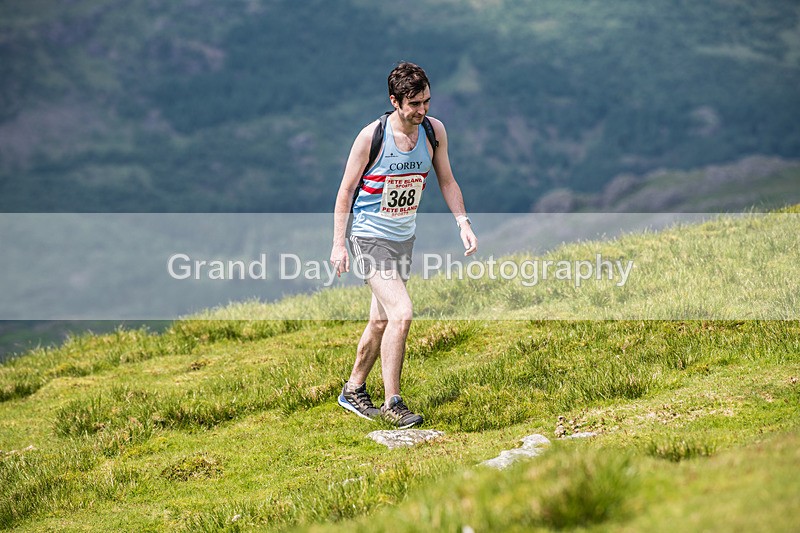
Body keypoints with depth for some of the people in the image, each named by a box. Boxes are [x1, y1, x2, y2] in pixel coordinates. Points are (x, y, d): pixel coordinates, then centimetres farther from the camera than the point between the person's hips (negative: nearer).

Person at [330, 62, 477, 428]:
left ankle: (353, 391, 32)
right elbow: (346, 191, -9)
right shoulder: (371, 136, -17)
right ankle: (392, 404, -10)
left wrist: (463, 224, -2)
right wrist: (338, 244, -10)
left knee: (382, 321, 14)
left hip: (404, 237, 6)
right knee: (401, 313, -19)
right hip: (370, 237, -6)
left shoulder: (434, 130, -3)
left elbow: (446, 181, 9)